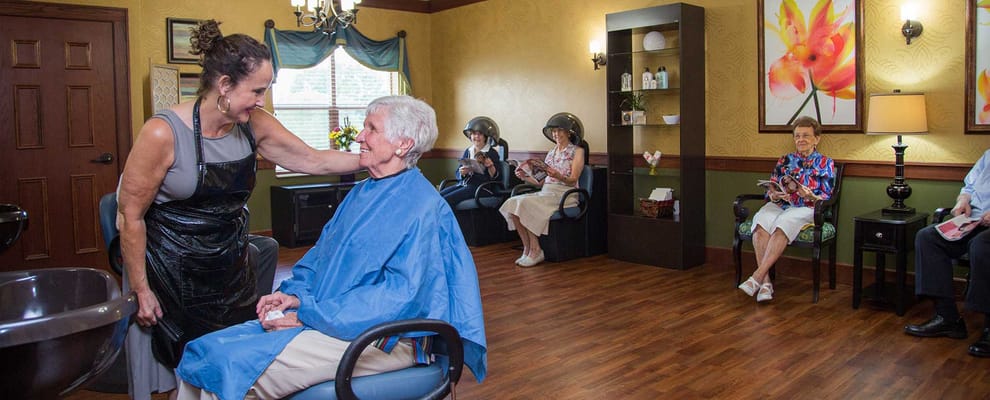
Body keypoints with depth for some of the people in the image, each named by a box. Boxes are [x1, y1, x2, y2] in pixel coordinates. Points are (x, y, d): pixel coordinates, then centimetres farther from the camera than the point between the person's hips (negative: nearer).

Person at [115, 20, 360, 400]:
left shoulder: (253, 125, -6)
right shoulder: (163, 133, -21)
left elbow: (313, 160, -1)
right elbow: (131, 216, -14)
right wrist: (140, 290, -9)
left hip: (232, 267, 5)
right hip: (175, 273, -5)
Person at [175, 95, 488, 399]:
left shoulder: (423, 207, -13)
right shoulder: (362, 192, 16)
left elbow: (401, 293, -21)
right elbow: (321, 254, 21)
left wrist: (307, 315, -19)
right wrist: (294, 294, -1)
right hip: (317, 316, 9)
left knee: (235, 367, -23)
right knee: (201, 352, -3)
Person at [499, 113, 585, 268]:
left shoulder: (577, 151, 5)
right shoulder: (551, 153, 23)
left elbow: (573, 180, -7)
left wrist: (558, 176, -27)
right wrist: (526, 177, 1)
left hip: (564, 194, -6)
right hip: (545, 192, 6)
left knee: (526, 204, -30)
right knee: (512, 203, -21)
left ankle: (535, 250, -22)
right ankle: (527, 249, -19)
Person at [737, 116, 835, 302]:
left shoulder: (825, 163, 11)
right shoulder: (785, 160, 20)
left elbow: (826, 199, 2)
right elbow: (770, 190, 14)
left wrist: (810, 196, -20)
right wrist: (774, 195, -10)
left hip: (806, 209, -3)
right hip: (779, 205, 3)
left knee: (784, 222, -38)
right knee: (760, 221, -33)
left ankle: (758, 276, -41)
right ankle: (765, 281, -38)